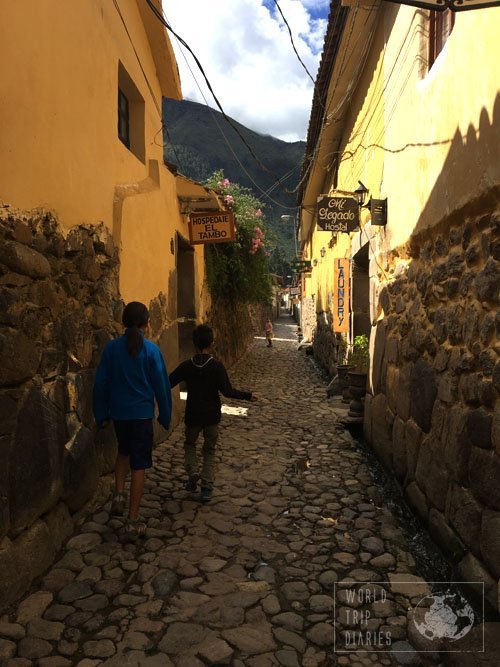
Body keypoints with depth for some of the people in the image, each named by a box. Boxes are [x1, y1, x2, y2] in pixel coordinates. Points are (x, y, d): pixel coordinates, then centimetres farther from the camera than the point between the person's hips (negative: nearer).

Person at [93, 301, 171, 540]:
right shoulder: (151, 349, -11)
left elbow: (101, 383, 0)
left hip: (118, 412, 3)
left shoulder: (112, 348, -5)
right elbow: (161, 385, -7)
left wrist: (101, 414, 12)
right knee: (139, 464, 6)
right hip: (142, 413, -3)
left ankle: (119, 494, 13)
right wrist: (165, 415, 6)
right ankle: (133, 522, 10)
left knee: (124, 451, 29)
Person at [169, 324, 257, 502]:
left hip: (192, 415, 1)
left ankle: (192, 472, 4)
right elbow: (227, 391, -20)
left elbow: (167, 384, -2)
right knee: (209, 451, 15)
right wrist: (248, 396, -9)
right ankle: (206, 488, 8)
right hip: (212, 416, -1)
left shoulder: (186, 366, -7)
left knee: (190, 444, 26)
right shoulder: (217, 366, -14)